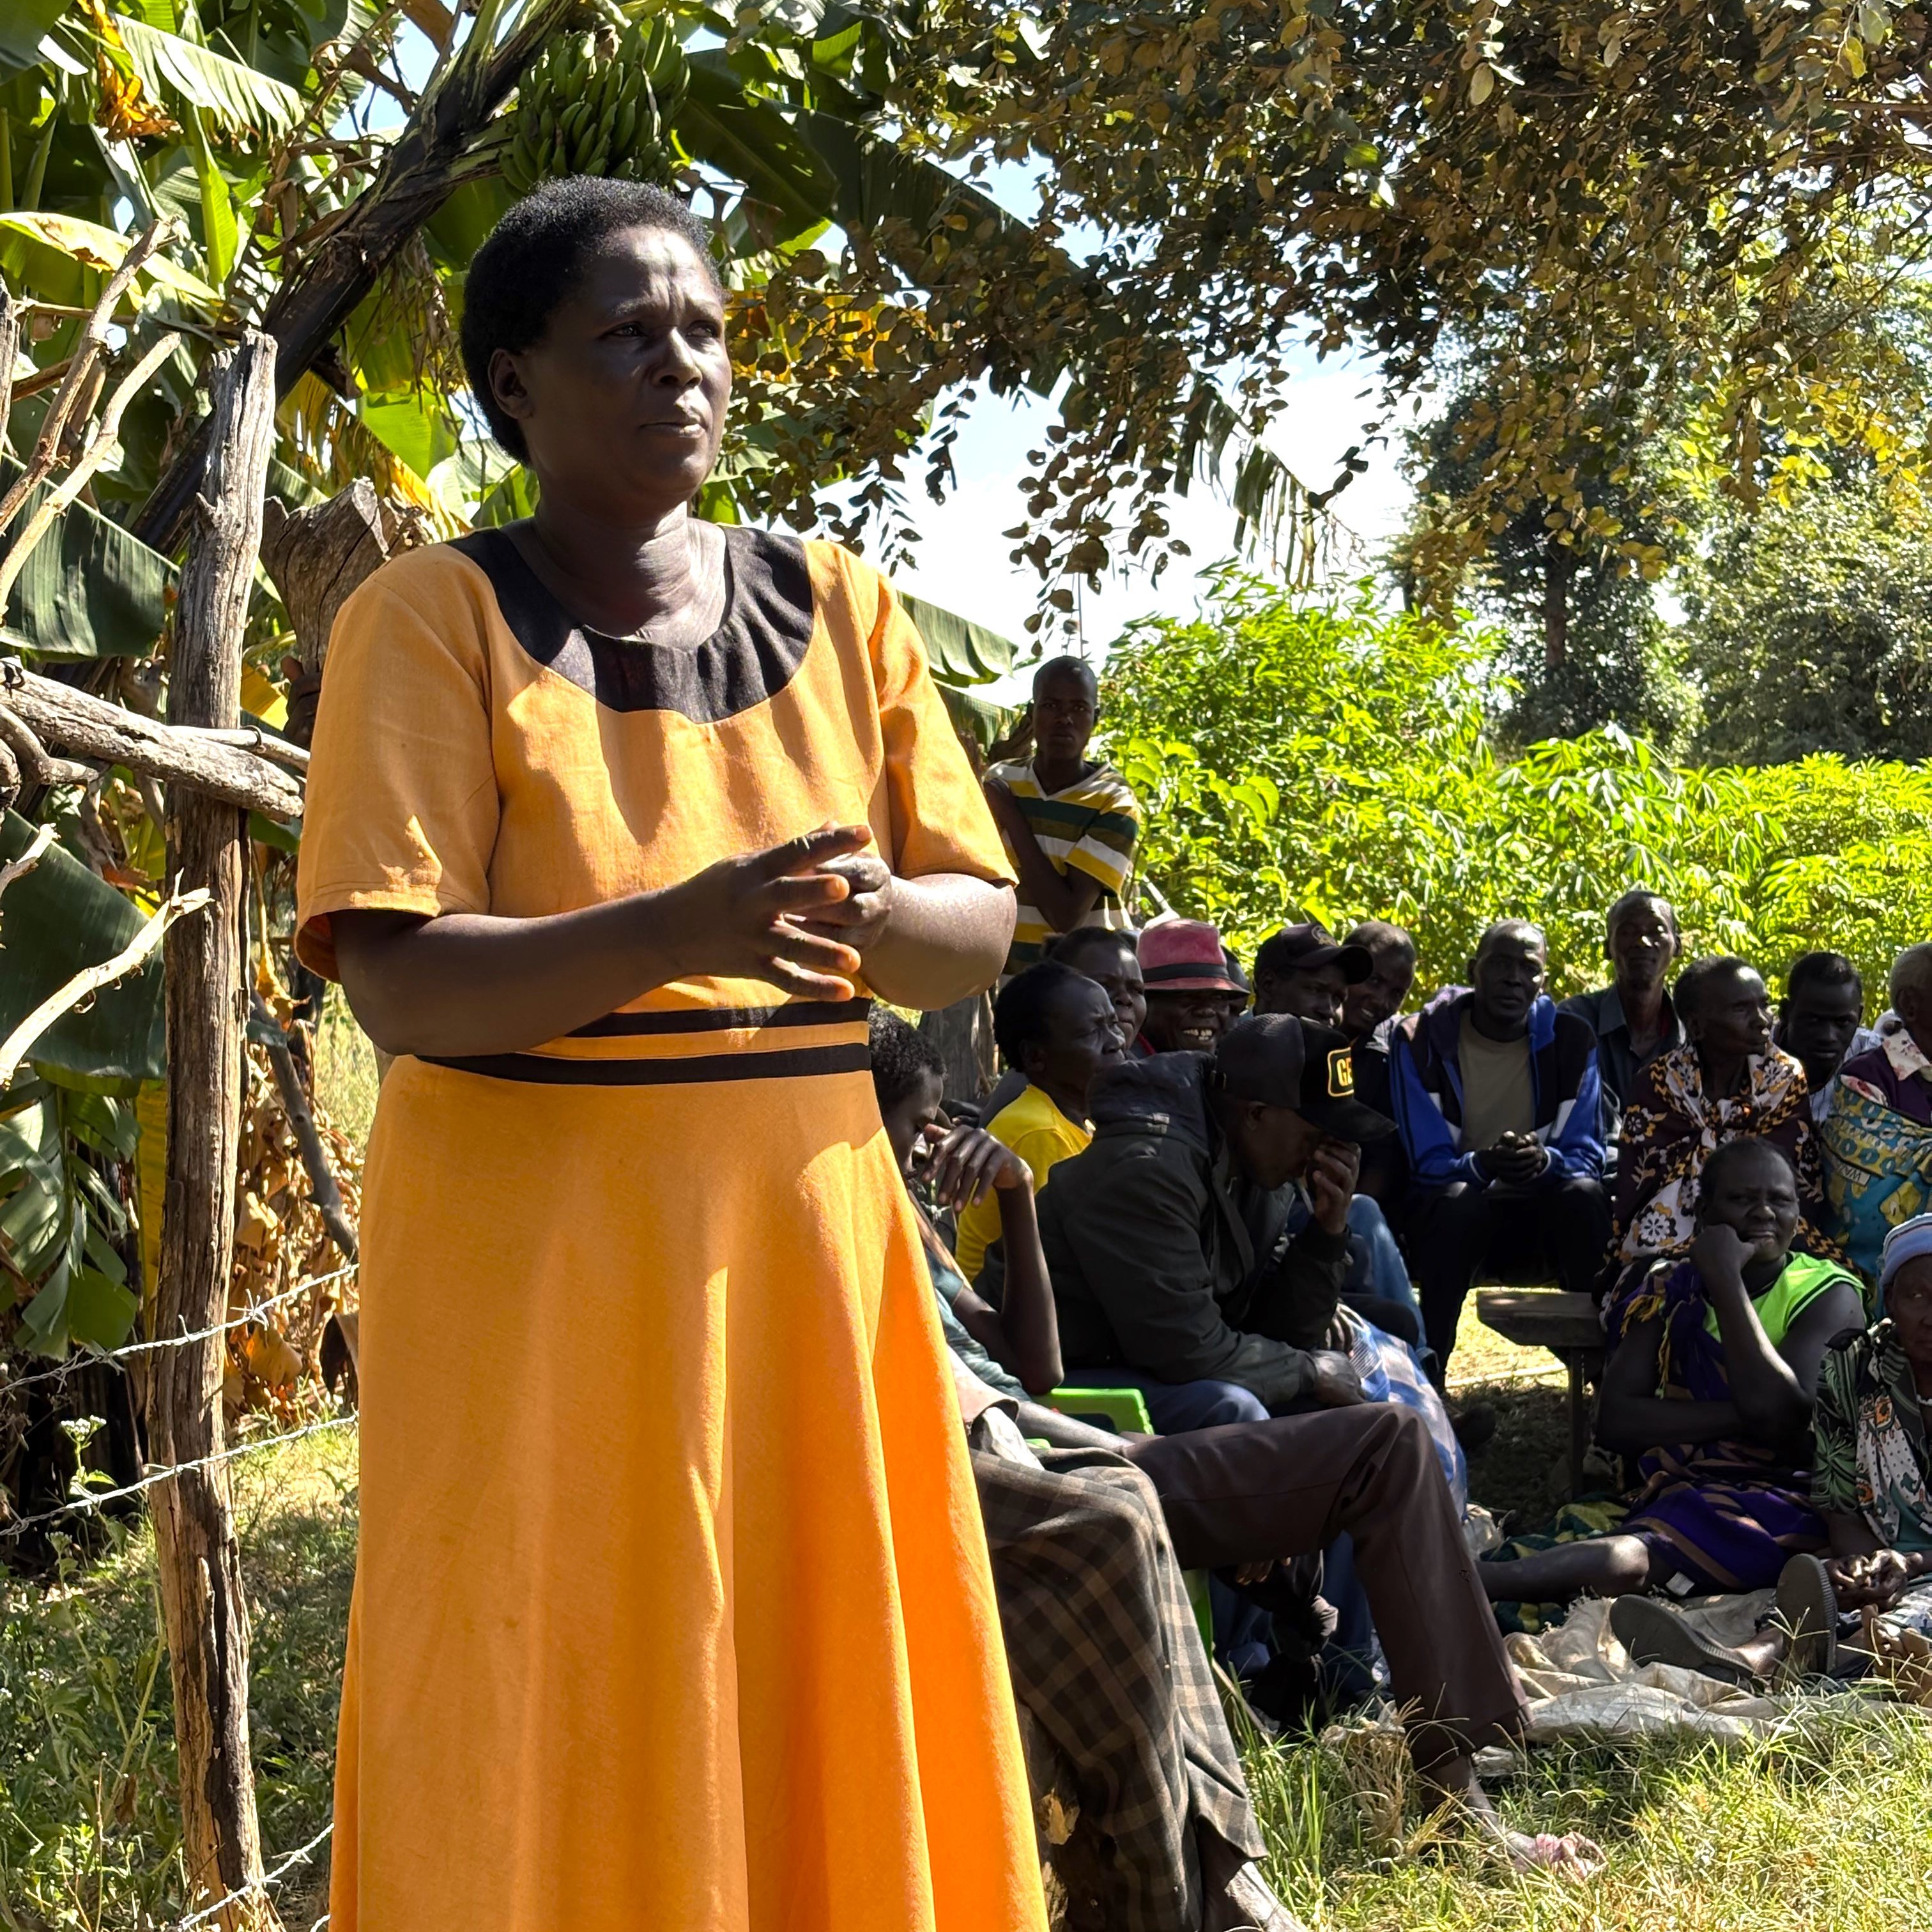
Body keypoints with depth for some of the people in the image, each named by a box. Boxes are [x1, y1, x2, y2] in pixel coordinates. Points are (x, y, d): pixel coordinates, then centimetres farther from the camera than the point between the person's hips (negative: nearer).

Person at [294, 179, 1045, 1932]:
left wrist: (874, 915, -14)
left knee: (839, 1722, 7)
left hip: (807, 1224, 4)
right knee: (555, 1747, 2)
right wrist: (674, 933, -27)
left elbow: (981, 933, 8)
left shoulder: (838, 607, 9)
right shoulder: (435, 618, -3)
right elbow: (397, 985, -13)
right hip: (539, 1240, -3)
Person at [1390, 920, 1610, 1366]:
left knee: (1583, 1193, -31)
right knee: (1455, 1200, -36)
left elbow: (1586, 1157, -5)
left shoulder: (1571, 1039, -1)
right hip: (1456, 1215, -2)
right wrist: (1482, 1164, -34)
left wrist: (1544, 1160, -30)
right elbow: (1428, 1163, -10)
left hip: (1543, 1217, 2)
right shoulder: (1422, 1040, -6)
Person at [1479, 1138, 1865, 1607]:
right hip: (1671, 1492, 5)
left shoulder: (1827, 1295, 4)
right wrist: (1739, 1416, -12)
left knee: (1626, 1561, -39)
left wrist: (1726, 1279, -11)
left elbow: (1778, 1416, -16)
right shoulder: (1670, 1288, 15)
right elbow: (1614, 1420, 2)